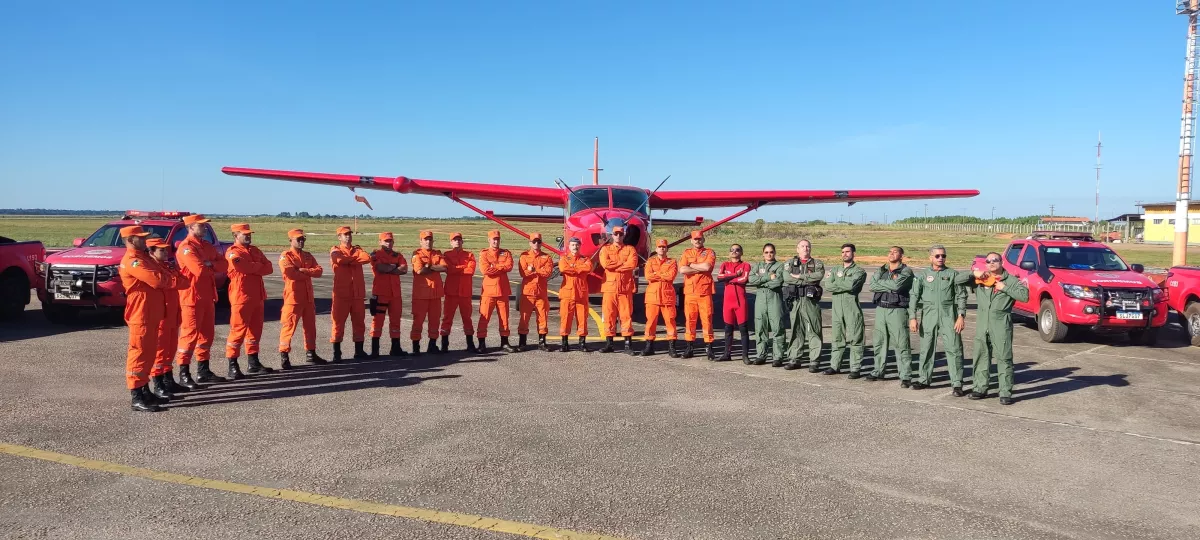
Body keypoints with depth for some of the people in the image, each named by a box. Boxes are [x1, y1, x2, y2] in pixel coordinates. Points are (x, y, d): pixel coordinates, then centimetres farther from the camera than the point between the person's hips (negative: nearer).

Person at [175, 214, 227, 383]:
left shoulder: (207, 246, 14)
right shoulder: (186, 247, -13)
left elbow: (224, 265, 4)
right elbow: (199, 270, -26)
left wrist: (210, 265, -16)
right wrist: (214, 267, -5)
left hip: (207, 297, 9)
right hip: (192, 298, -9)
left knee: (207, 334, 13)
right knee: (190, 334, -6)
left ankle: (203, 371, 21)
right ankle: (183, 373, 1)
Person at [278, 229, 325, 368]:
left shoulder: (308, 256, 14)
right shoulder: (285, 256, -5)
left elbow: (319, 271, 1)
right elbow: (290, 273, -21)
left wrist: (304, 270, -15)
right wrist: (309, 275, -8)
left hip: (308, 296, 7)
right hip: (293, 296, -7)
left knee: (310, 326, 12)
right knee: (289, 326, -7)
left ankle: (311, 354, 22)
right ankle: (284, 356, -3)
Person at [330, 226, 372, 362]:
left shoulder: (357, 249, 14)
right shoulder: (335, 250, 4)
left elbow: (367, 258, -8)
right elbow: (339, 259, -20)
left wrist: (348, 260, -11)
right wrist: (356, 258, -7)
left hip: (358, 293, 4)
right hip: (341, 293, -4)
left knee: (359, 321, 8)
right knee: (339, 322, -2)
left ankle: (359, 351, 18)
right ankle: (336, 353, 5)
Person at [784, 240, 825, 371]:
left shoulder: (817, 264, 8)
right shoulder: (791, 263, 12)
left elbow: (819, 275, -15)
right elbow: (786, 278, -7)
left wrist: (799, 276, -11)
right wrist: (807, 279, -10)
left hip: (811, 301, -2)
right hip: (795, 301, 2)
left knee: (813, 331, -3)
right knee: (796, 331, 8)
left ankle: (814, 361, 0)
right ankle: (795, 359, 16)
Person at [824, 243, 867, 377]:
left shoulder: (859, 271, 0)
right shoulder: (836, 270, 17)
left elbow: (851, 285, -18)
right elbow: (828, 286, 2)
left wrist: (835, 282, -4)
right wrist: (844, 286, -9)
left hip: (852, 309, -5)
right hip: (837, 308, 5)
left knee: (854, 339, -2)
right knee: (837, 338, 11)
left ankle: (855, 369, 2)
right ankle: (834, 365, 18)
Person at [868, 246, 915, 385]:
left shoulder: (906, 271, -2)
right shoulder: (881, 270, 15)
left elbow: (897, 285, -20)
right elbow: (872, 285, -2)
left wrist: (881, 282, -5)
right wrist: (890, 286, -12)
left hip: (897, 310, -6)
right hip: (880, 309, 6)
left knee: (901, 344, -7)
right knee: (879, 342, 11)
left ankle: (905, 376, -4)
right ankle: (878, 372, 23)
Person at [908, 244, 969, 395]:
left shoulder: (953, 274, 7)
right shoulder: (921, 275, 8)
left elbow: (961, 296, 4)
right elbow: (913, 296, 5)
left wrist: (961, 316, -5)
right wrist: (912, 317, -3)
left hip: (948, 316, -1)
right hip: (928, 316, 1)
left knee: (953, 349, -5)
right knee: (926, 348, 8)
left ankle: (957, 383, -2)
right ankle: (924, 379, 20)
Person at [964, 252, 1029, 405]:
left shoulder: (1010, 280, 2)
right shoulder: (979, 279, 11)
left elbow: (1024, 296, -9)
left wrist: (1005, 288, -11)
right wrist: (973, 274, -6)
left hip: (1001, 325, -4)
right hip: (982, 324, 4)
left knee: (1004, 359, -4)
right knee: (981, 356, 9)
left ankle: (1006, 393, -2)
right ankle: (980, 388, 18)